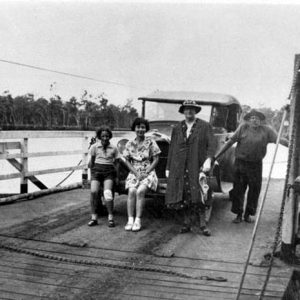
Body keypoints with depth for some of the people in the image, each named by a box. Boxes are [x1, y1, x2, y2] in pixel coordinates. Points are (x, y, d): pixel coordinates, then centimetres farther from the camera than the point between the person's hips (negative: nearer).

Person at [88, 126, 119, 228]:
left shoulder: (114, 148, 7)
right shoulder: (95, 147, 7)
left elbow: (116, 163, 11)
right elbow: (92, 162, 15)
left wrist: (116, 176, 2)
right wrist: (92, 174, 11)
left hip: (109, 171, -1)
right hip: (97, 170, 1)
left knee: (107, 192, -25)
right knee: (93, 191, -22)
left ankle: (110, 217, -21)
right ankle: (94, 217, -15)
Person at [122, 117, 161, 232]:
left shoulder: (150, 142, 0)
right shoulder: (130, 144, 8)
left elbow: (156, 160, -2)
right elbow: (127, 161, 7)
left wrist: (145, 173, -11)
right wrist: (136, 173, -8)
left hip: (148, 173, -2)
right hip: (134, 172, 2)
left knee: (140, 191, -28)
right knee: (132, 191, -25)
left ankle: (138, 220, -24)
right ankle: (130, 220, -23)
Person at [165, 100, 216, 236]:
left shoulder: (205, 126, 6)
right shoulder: (177, 128, 15)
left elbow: (211, 144, -2)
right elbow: (172, 149, 15)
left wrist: (208, 160, -19)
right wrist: (168, 168, 12)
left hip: (197, 166, -3)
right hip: (179, 167, 3)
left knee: (197, 195, -11)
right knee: (183, 196, 1)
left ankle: (203, 224, -3)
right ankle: (187, 223, 11)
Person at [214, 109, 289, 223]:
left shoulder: (266, 130, 3)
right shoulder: (243, 128, -1)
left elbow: (280, 140, -2)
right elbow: (230, 142, -1)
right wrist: (216, 156, -4)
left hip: (256, 164, 1)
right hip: (241, 163, -1)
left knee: (255, 189, 7)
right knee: (238, 189, 3)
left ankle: (248, 214, 24)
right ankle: (239, 214, 17)